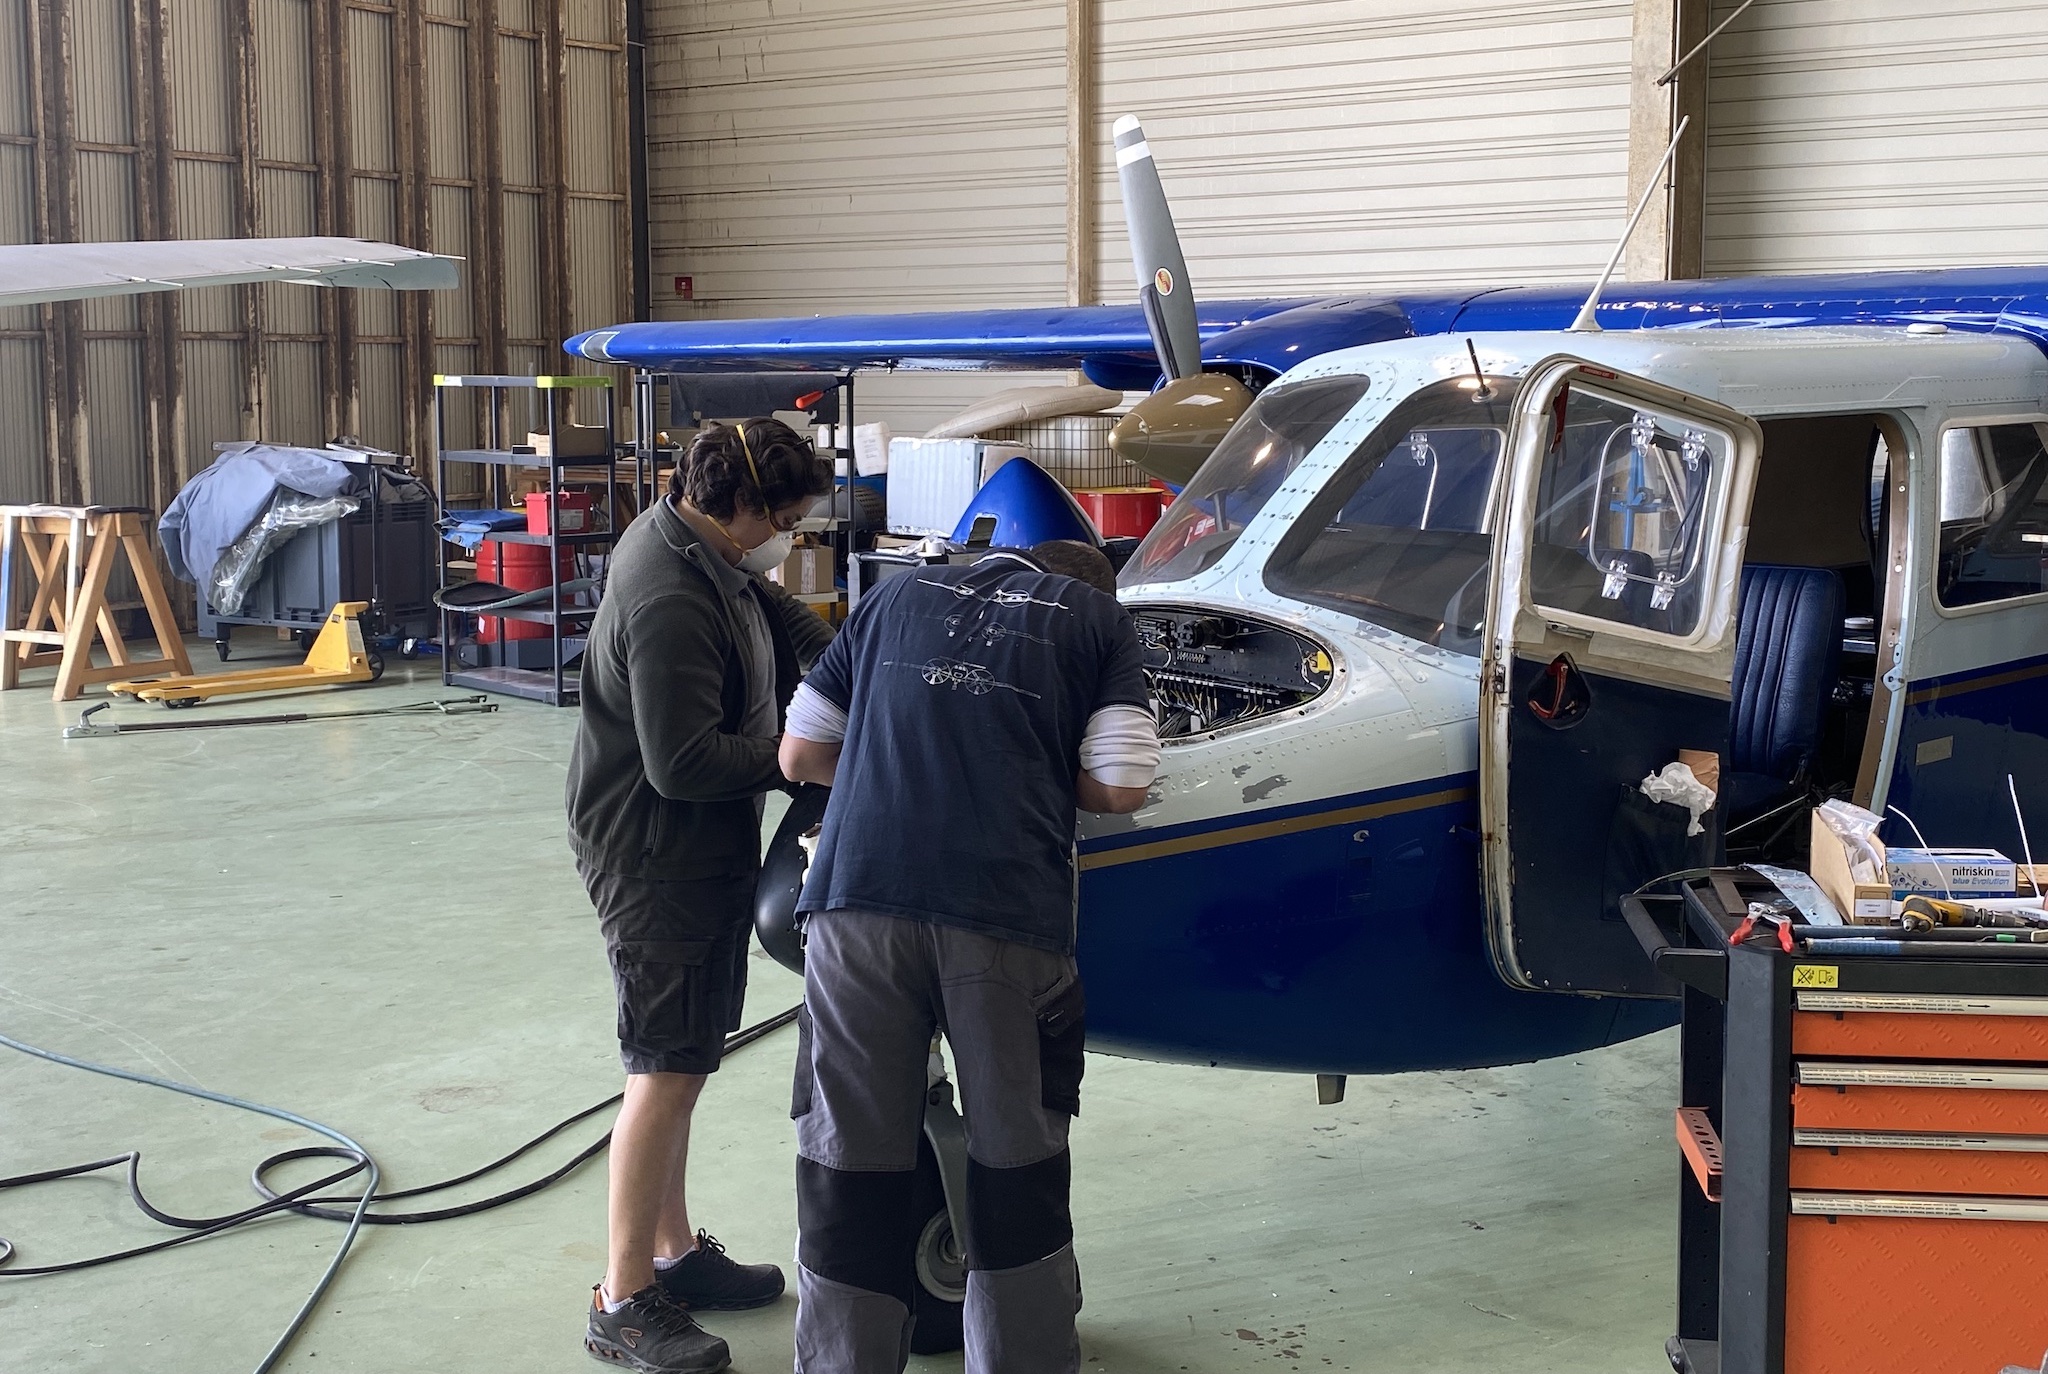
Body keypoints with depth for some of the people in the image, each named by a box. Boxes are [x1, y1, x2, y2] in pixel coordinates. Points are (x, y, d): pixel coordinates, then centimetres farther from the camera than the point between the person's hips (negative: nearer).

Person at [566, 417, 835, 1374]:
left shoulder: (703, 552, 5)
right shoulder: (669, 602, -26)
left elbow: (782, 617, 22)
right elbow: (685, 762, -28)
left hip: (702, 853, 10)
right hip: (655, 859, -10)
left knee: (681, 1062, 18)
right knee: (667, 1072, -4)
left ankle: (674, 1251, 32)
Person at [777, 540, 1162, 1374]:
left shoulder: (899, 595, 23)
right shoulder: (1099, 617, 16)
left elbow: (801, 755, 20)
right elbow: (1119, 788, 5)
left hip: (858, 900, 2)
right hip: (1004, 910, -1)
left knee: (850, 1157, 10)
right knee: (1017, 1157, 14)